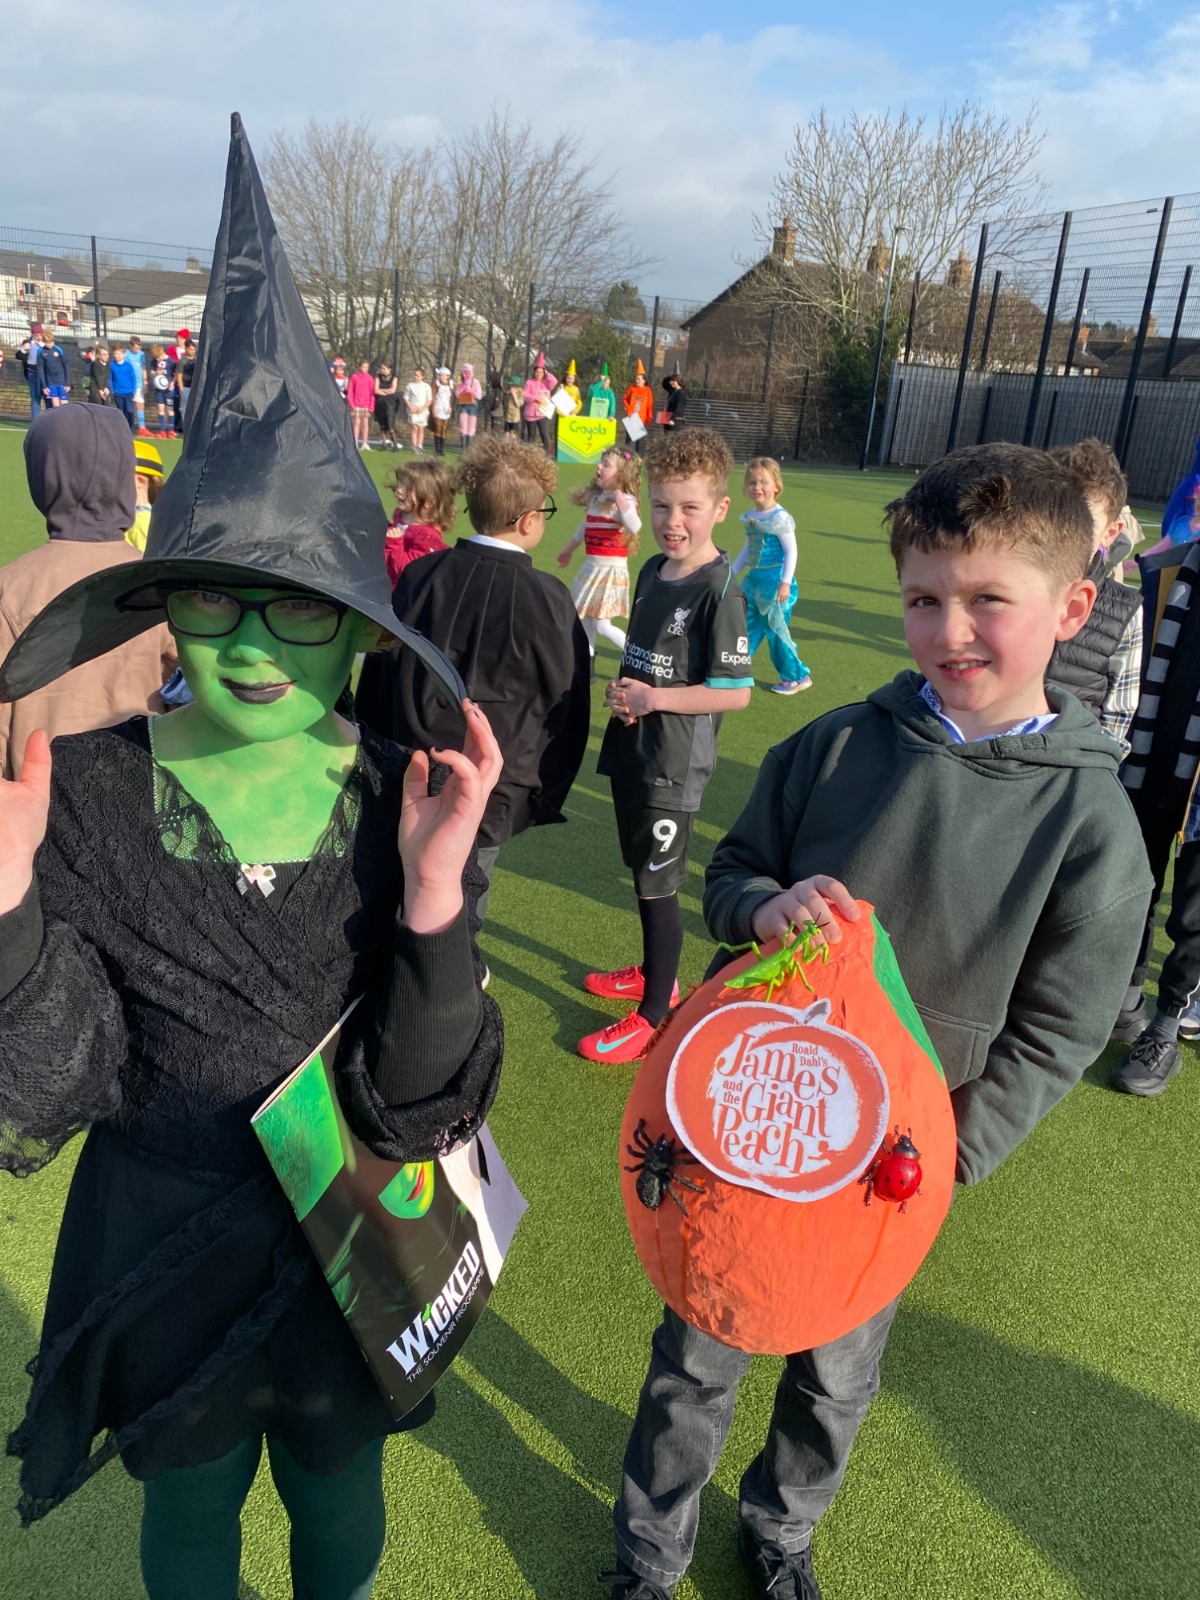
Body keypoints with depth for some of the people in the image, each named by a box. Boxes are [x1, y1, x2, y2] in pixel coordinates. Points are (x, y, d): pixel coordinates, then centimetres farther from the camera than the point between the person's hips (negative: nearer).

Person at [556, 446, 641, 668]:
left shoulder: (624, 501, -18)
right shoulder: (596, 498, 6)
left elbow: (634, 527, -38)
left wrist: (618, 498, -42)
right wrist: (569, 549, 34)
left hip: (611, 570, -8)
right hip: (592, 567, 8)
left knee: (602, 626, -8)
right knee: (585, 617, 17)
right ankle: (587, 663, 32)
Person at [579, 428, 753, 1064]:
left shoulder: (719, 591, -17)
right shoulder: (653, 570, 7)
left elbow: (736, 692, -19)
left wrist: (654, 697, -18)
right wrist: (621, 689, -2)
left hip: (673, 765, -8)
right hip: (630, 749, 8)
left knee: (658, 886, 2)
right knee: (641, 872, 20)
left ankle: (653, 1017, 17)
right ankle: (656, 974, 41)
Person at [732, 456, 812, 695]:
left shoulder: (780, 517, -15)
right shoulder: (751, 517, 6)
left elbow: (791, 551, -16)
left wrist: (785, 583, -21)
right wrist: (732, 574, 20)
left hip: (775, 582, -7)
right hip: (754, 579, 7)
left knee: (775, 630, -1)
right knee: (747, 627, 12)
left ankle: (797, 677, 13)